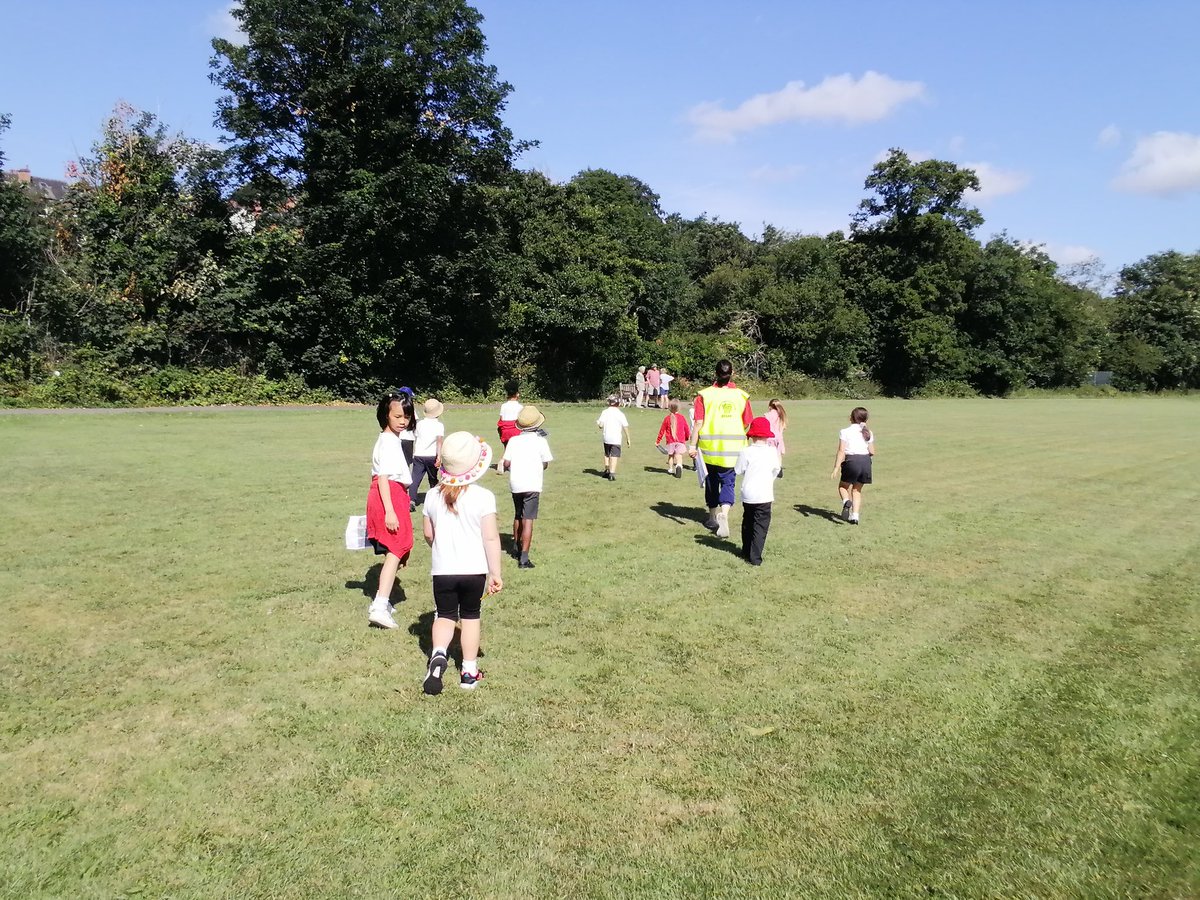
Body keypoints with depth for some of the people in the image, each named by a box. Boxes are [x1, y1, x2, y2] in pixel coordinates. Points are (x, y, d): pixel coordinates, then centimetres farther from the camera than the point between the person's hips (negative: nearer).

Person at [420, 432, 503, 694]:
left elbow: (428, 534, 6)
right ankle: (469, 672, 20)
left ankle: (438, 654, -10)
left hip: (442, 570, 2)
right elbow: (491, 538, -13)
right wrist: (495, 573, -7)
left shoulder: (433, 496, -3)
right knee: (470, 616, 14)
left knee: (445, 615, 16)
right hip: (474, 569, -1)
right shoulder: (483, 496, -13)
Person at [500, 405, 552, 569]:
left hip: (515, 484, 4)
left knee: (518, 516, 23)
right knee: (528, 520, -5)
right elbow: (545, 464, 0)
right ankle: (523, 558, -12)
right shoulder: (540, 440, -4)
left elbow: (506, 463, -4)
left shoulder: (513, 440, 3)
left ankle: (516, 548, 41)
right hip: (532, 485, -4)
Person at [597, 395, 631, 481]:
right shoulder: (620, 414, -5)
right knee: (614, 456, -4)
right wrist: (628, 438, 3)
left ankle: (606, 471, 32)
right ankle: (612, 473, -14)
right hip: (616, 438, -3)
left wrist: (598, 423, 14)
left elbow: (600, 425, -10)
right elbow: (625, 427, -5)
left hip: (606, 437, 3)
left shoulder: (604, 412, -2)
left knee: (606, 454, 21)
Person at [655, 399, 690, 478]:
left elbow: (662, 430, 2)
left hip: (670, 441, 1)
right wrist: (687, 437, 28)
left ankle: (670, 469, 22)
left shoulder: (667, 418, -2)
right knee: (679, 456, -3)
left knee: (670, 455, 17)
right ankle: (679, 465, -29)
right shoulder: (682, 418, -1)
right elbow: (687, 429, 7)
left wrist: (658, 441, 12)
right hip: (681, 441, -1)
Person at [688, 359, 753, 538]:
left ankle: (713, 518, 28)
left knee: (712, 482, 15)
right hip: (733, 449, 0)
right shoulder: (741, 395, 0)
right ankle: (724, 514, -18)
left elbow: (698, 423, -9)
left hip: (710, 447, 0)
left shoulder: (705, 395, -5)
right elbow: (747, 424, 4)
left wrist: (693, 445, -5)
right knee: (728, 482, 6)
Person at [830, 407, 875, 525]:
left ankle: (846, 501, -14)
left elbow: (841, 451, -10)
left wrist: (836, 468, -11)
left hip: (852, 461, -4)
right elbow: (872, 452, 8)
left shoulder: (845, 431, -3)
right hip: (866, 461, 4)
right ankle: (855, 516, 8)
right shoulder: (868, 433, 10)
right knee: (857, 490, 17)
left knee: (843, 486, 17)